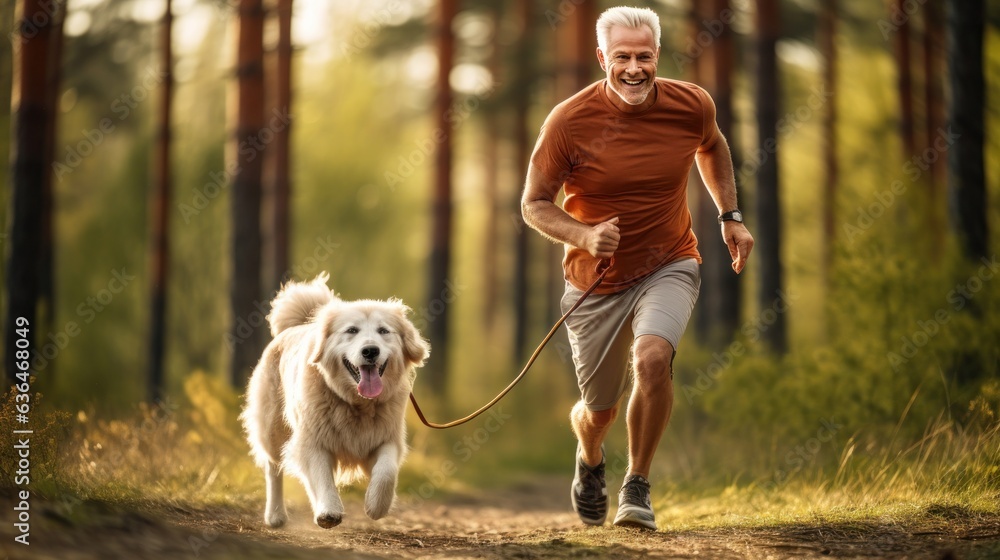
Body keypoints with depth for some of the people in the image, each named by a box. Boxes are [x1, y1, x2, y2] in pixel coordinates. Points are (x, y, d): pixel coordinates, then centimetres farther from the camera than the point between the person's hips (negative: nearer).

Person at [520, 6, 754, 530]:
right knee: (599, 410, 10)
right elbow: (534, 204, -8)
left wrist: (730, 216, 10)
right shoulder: (568, 122, -18)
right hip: (597, 281, 0)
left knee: (653, 357, -30)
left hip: (670, 266, 0)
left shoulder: (691, 104, -10)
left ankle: (637, 487, -10)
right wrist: (584, 236, -26)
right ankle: (590, 463, 50)